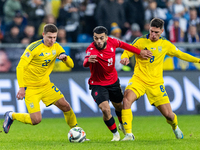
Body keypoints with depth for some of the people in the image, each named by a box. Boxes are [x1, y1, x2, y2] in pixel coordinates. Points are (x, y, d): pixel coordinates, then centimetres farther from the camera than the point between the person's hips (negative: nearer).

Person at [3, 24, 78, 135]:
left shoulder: (56, 47, 1)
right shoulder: (34, 48, -19)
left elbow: (71, 65, 4)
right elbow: (20, 67, -19)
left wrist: (65, 58, -20)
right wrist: (21, 88, -27)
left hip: (46, 85, 6)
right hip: (30, 87, -6)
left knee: (65, 105, -3)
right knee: (36, 120, -15)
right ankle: (12, 116, 11)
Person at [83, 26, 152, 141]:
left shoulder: (111, 42, -17)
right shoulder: (92, 50, -32)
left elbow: (123, 45, 7)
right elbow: (85, 64, -53)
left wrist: (139, 52, 12)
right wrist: (88, 60, -76)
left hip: (113, 81, 5)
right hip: (98, 84, -5)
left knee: (119, 106, 23)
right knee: (105, 109, -21)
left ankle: (122, 125, 56)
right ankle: (115, 134, 5)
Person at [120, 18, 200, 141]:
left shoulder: (165, 44, 5)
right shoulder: (140, 41, -2)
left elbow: (180, 55, 19)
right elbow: (127, 51, 2)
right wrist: (125, 58, -22)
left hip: (156, 83, 1)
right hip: (139, 79, -1)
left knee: (168, 114, 0)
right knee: (127, 99, -31)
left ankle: (175, 127, 39)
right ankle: (129, 134, -25)